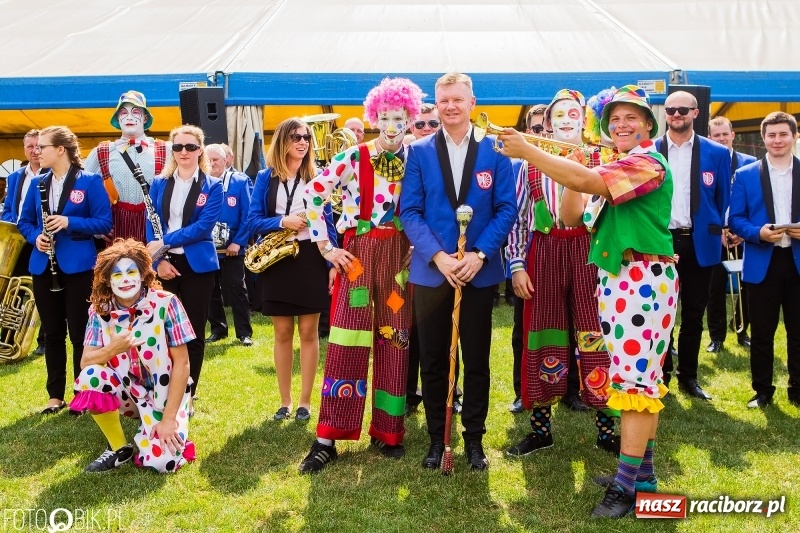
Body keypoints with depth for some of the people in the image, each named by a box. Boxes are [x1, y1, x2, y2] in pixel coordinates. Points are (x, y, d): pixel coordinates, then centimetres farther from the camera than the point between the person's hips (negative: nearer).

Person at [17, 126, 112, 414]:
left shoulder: (90, 181, -6)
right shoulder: (37, 183, 8)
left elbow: (105, 222, -9)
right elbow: (24, 221, 13)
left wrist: (69, 222, -22)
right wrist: (35, 237, -8)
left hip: (78, 266, -5)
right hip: (44, 266, 5)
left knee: (80, 332, 3)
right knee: (52, 333, 10)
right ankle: (55, 395, 20)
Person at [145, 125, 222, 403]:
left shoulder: (212, 186, 0)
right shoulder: (159, 184, 9)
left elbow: (204, 226, -12)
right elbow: (151, 226, 4)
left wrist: (165, 241, -18)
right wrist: (159, 260, -12)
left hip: (197, 266, -2)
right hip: (164, 265, 2)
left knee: (193, 333, 4)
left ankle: (187, 395, 15)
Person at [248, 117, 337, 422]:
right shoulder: (266, 177, 5)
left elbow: (327, 223, 3)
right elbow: (253, 220, 0)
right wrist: (282, 222, -17)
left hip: (310, 259, 0)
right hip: (276, 260, 0)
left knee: (308, 332, 3)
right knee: (282, 333, 7)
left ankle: (305, 401, 13)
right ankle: (285, 401, 19)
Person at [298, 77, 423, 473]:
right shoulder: (355, 157, -3)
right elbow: (313, 194, -3)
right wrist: (324, 245, -5)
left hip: (400, 256, 3)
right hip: (360, 253, -3)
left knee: (394, 341, 5)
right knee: (348, 342, -5)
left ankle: (387, 431, 17)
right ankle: (327, 438, 2)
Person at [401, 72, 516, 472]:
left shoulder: (494, 150, 2)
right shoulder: (419, 151, 3)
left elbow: (506, 209, -1)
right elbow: (409, 211, -2)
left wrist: (479, 254, -14)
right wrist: (438, 256, -15)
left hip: (479, 271, 0)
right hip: (431, 271, 1)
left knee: (476, 360, 8)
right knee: (433, 360, 8)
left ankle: (474, 439, 22)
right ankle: (436, 438, 22)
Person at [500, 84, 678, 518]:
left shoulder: (649, 163, -11)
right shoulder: (617, 169, 19)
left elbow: (585, 180, -26)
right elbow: (575, 218, 16)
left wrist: (526, 151, -23)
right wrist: (575, 192, 0)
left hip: (644, 279, -9)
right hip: (616, 278, 10)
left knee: (635, 375, -9)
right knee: (640, 375, 13)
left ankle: (627, 483, -4)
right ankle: (641, 470, 21)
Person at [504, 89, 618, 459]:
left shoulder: (600, 160, 6)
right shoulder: (531, 163, 7)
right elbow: (517, 216, 6)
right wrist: (516, 264, 0)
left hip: (589, 253, -1)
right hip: (544, 255, 1)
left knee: (596, 338, 0)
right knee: (542, 339, 6)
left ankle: (606, 430, 13)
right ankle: (540, 429, 18)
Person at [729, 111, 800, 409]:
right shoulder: (745, 175, 4)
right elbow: (735, 219, 1)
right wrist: (758, 233, -17)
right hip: (762, 264, -1)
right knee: (762, 332, 7)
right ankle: (762, 391, 19)